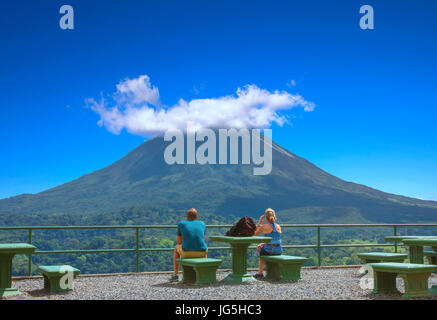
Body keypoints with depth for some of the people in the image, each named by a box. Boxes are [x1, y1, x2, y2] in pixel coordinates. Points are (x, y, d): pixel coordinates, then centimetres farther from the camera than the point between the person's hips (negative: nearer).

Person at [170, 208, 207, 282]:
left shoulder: (181, 224, 10)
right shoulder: (202, 224, 14)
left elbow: (179, 241, 15)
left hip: (186, 252, -1)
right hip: (201, 253, 1)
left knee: (176, 248, 35)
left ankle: (175, 275, 34)